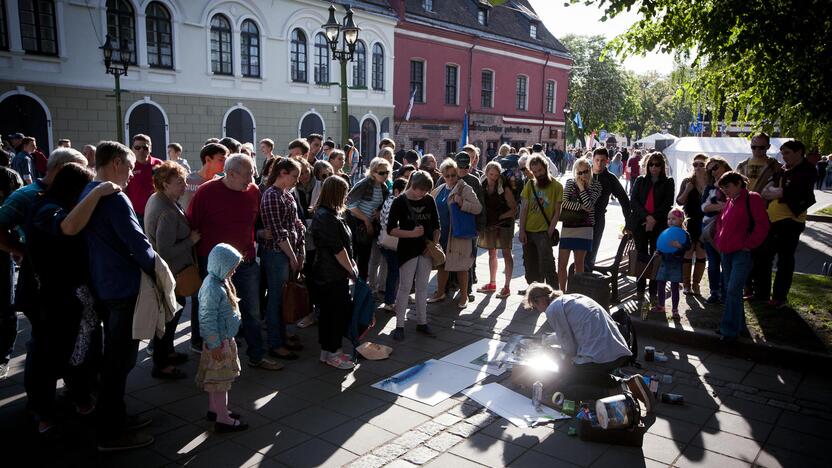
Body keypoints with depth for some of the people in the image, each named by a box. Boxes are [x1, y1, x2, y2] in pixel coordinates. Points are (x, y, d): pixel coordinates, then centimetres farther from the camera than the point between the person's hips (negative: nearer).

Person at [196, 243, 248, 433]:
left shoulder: (222, 282, 7)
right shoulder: (212, 288, -25)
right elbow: (207, 319, -25)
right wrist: (215, 345, -22)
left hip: (226, 339, 10)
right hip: (218, 341, -10)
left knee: (216, 378, 21)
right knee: (220, 379, -1)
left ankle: (214, 409, 34)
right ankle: (223, 420, 8)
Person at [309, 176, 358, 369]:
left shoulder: (324, 214, 13)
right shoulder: (327, 218, -21)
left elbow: (343, 245, 17)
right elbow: (338, 250, -20)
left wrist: (351, 263, 10)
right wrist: (351, 269, -10)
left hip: (325, 273, 10)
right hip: (333, 276, -10)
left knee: (328, 312, 16)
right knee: (338, 312, 0)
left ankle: (328, 350, 27)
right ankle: (332, 353, 12)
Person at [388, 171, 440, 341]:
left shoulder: (429, 200, 2)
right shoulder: (400, 201, -9)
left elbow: (436, 226, 11)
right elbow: (391, 229, -11)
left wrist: (435, 243, -3)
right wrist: (412, 233, -19)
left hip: (426, 250, 4)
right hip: (407, 250, -4)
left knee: (422, 287, 13)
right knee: (405, 287, 0)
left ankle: (421, 322, 23)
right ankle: (399, 325, 8)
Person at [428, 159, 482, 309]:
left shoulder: (465, 189, -8)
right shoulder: (439, 190, 10)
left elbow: (478, 208, -14)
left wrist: (462, 203, -27)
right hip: (441, 233, 6)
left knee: (460, 266, 2)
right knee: (442, 263, 15)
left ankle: (464, 296, 16)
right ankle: (440, 293, 30)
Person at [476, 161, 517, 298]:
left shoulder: (504, 188, -11)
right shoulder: (482, 187, 1)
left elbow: (514, 209, -9)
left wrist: (500, 218, -12)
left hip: (504, 224, -5)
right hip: (489, 224, 5)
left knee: (506, 254, -3)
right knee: (491, 254, 15)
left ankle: (507, 286, 1)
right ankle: (492, 283, 27)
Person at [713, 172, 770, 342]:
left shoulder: (752, 199, -7)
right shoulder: (729, 202, 15)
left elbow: (762, 225, -13)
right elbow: (720, 223, 29)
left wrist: (748, 244, -13)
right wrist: (718, 241, 16)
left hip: (742, 253, -8)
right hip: (726, 253, 8)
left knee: (733, 291, -11)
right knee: (730, 290, 11)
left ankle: (731, 330, -4)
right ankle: (736, 324, 23)